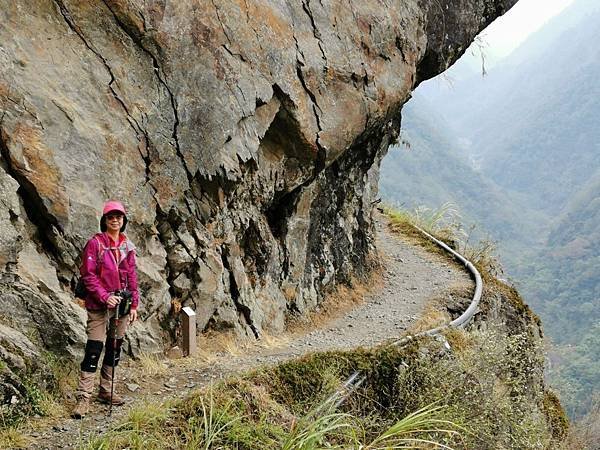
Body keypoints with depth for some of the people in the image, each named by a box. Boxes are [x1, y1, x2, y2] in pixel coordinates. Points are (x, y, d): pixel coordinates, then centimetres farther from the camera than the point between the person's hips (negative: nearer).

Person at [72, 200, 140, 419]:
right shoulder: (95, 243, -7)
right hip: (99, 305, -6)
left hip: (122, 304, 6)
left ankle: (106, 391, 25)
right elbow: (88, 275, -11)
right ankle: (83, 397, -7)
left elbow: (132, 276, 12)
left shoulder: (127, 245, 9)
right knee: (94, 350, -9)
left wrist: (134, 304, 9)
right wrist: (105, 296, -18)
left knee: (115, 348, 13)